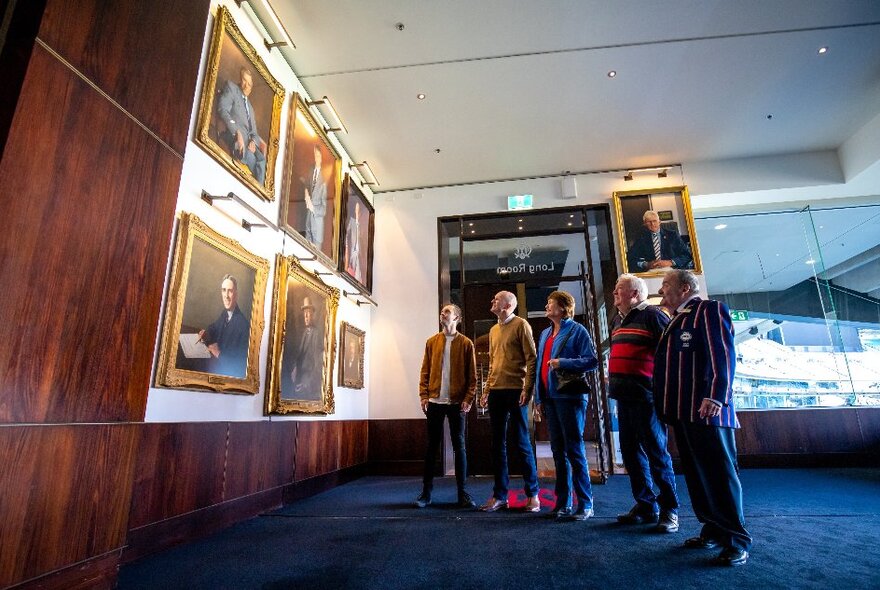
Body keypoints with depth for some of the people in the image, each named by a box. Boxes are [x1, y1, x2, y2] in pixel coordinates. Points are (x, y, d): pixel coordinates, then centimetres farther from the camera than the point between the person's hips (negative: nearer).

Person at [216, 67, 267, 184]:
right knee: (251, 159, -33)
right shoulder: (231, 87, 11)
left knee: (262, 160, -25)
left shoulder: (250, 106, 31)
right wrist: (237, 133, -20)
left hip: (248, 140, 5)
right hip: (234, 137, -5)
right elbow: (222, 110, -6)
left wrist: (253, 141, -4)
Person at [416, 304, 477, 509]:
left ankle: (462, 492, 13)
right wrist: (424, 395, -2)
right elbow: (425, 371, 7)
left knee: (459, 446, 4)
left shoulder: (466, 343, 1)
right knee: (432, 446, 8)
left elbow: (472, 375, 0)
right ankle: (426, 491, 17)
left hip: (457, 402, -2)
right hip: (435, 402, 2)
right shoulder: (431, 342, 9)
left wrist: (468, 399, -9)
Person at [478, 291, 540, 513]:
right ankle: (499, 495, 18)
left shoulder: (521, 325, -3)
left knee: (522, 442, 1)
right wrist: (486, 389, 15)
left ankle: (532, 493, 15)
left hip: (515, 390, -6)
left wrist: (527, 388, -15)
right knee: (498, 443, 9)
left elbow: (532, 359, -8)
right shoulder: (493, 330, 18)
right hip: (496, 392, 7)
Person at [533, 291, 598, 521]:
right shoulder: (545, 334, 17)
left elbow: (592, 361, -10)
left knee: (574, 450, -2)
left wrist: (563, 362, -18)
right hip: (550, 398, 7)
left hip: (570, 397, -7)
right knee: (558, 452, 12)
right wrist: (539, 398, 13)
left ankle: (585, 504, 11)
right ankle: (563, 502, 22)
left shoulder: (577, 330, -4)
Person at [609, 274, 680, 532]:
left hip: (646, 396, -8)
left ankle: (669, 508, 14)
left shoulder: (652, 315, -7)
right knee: (631, 453, 12)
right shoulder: (617, 320, 17)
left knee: (656, 452, 0)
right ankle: (646, 505, 24)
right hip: (624, 397, 8)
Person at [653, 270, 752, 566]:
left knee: (720, 473, -2)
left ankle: (737, 539, 9)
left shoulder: (709, 310, -5)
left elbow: (722, 355, -16)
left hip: (706, 409, -9)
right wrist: (667, 406, 18)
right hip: (682, 411, 9)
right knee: (696, 474, 13)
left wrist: (716, 396, -24)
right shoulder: (675, 321, 21)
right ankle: (713, 530, 24)